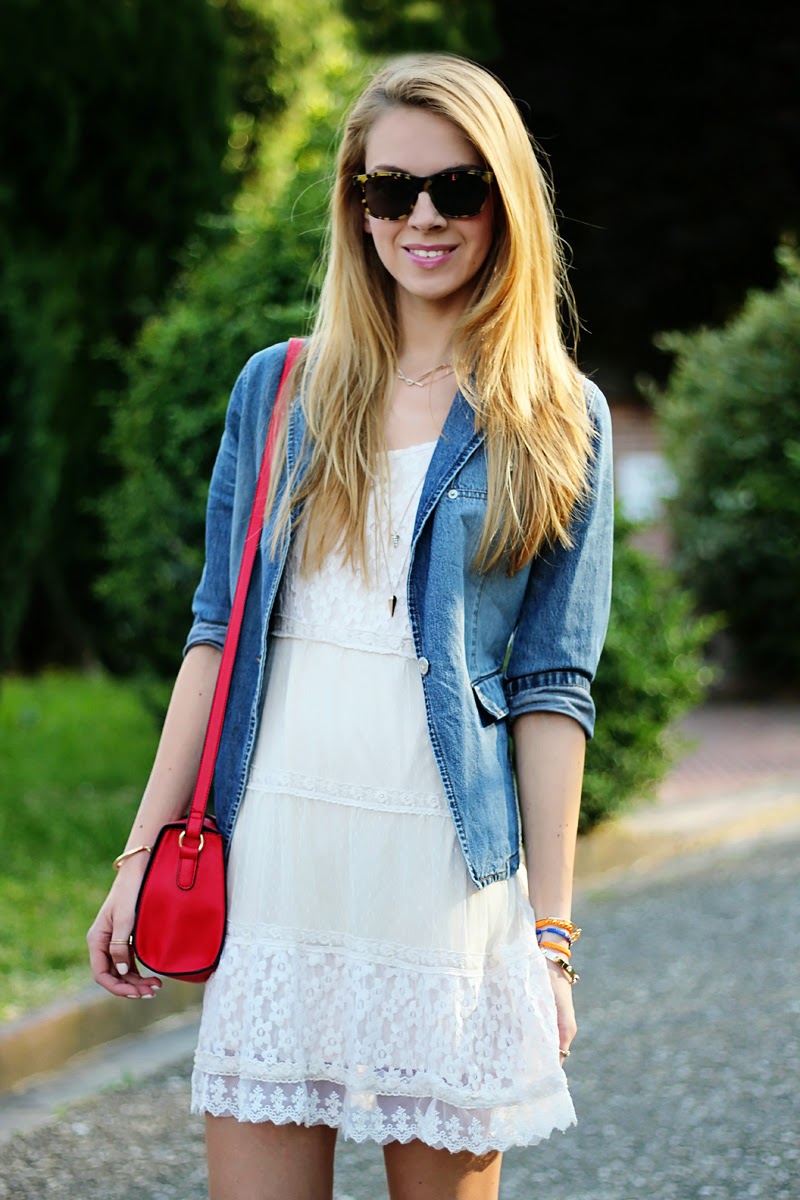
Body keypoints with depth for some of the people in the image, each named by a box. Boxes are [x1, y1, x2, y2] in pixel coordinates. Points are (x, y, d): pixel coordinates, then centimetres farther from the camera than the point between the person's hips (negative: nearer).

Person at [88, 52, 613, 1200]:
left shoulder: (558, 420, 4)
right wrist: (143, 853, 6)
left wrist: (549, 933, -4)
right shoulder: (278, 391, 10)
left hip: (448, 868, -2)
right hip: (276, 851, 2)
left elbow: (553, 687, 1)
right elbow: (218, 634, 11)